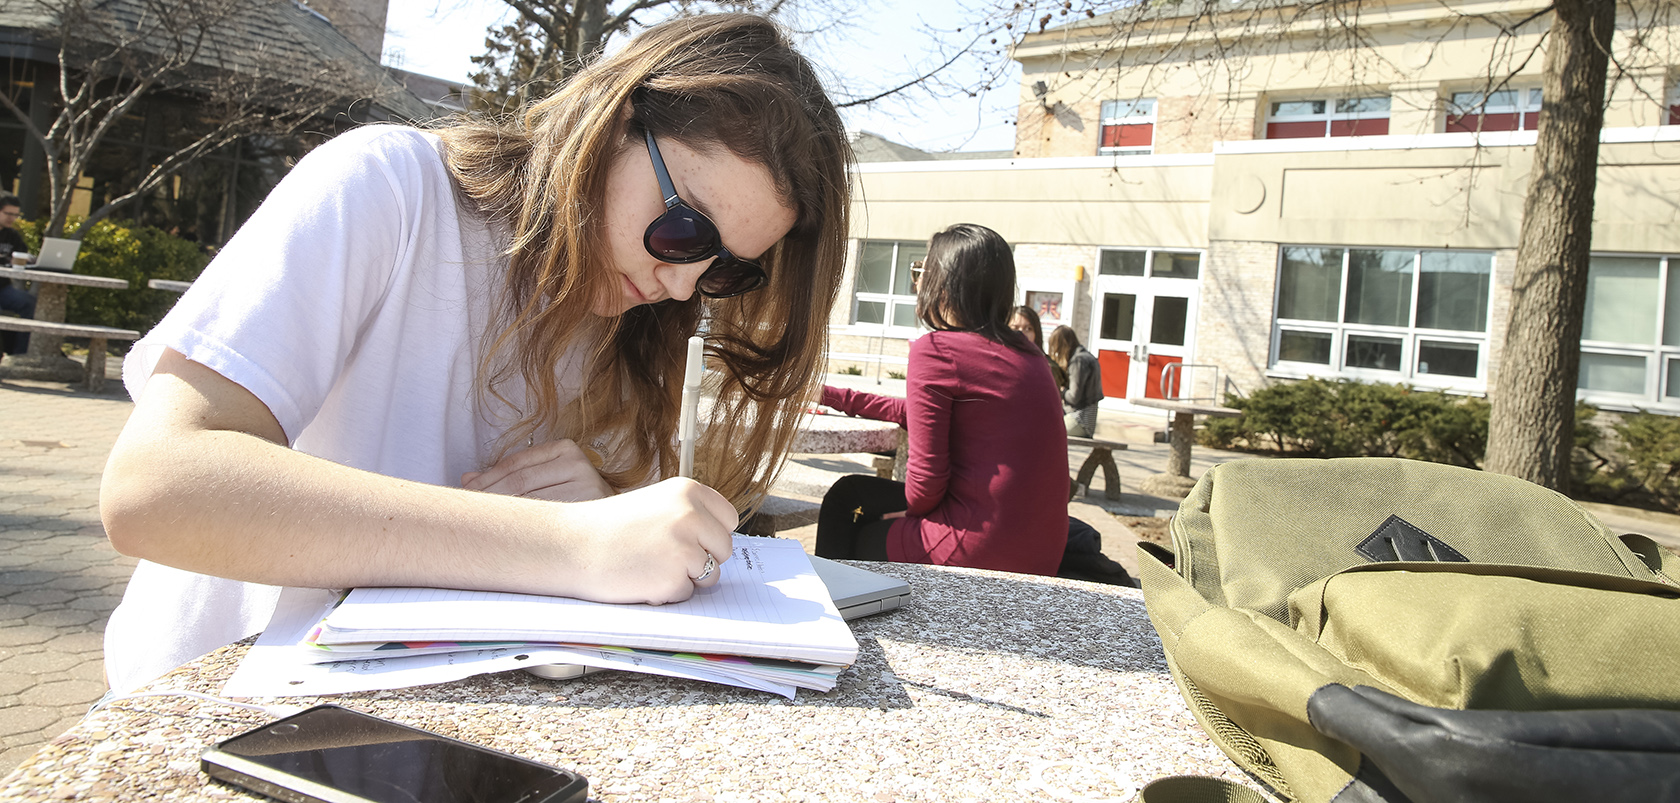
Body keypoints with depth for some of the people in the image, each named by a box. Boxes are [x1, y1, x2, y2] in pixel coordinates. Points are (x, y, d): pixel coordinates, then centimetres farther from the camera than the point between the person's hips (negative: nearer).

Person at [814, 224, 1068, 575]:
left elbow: (926, 477, -17)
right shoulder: (1024, 350, 9)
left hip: (981, 553, -8)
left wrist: (913, 508, 7)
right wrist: (832, 396, 27)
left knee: (846, 496, 20)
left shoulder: (935, 349, -15)